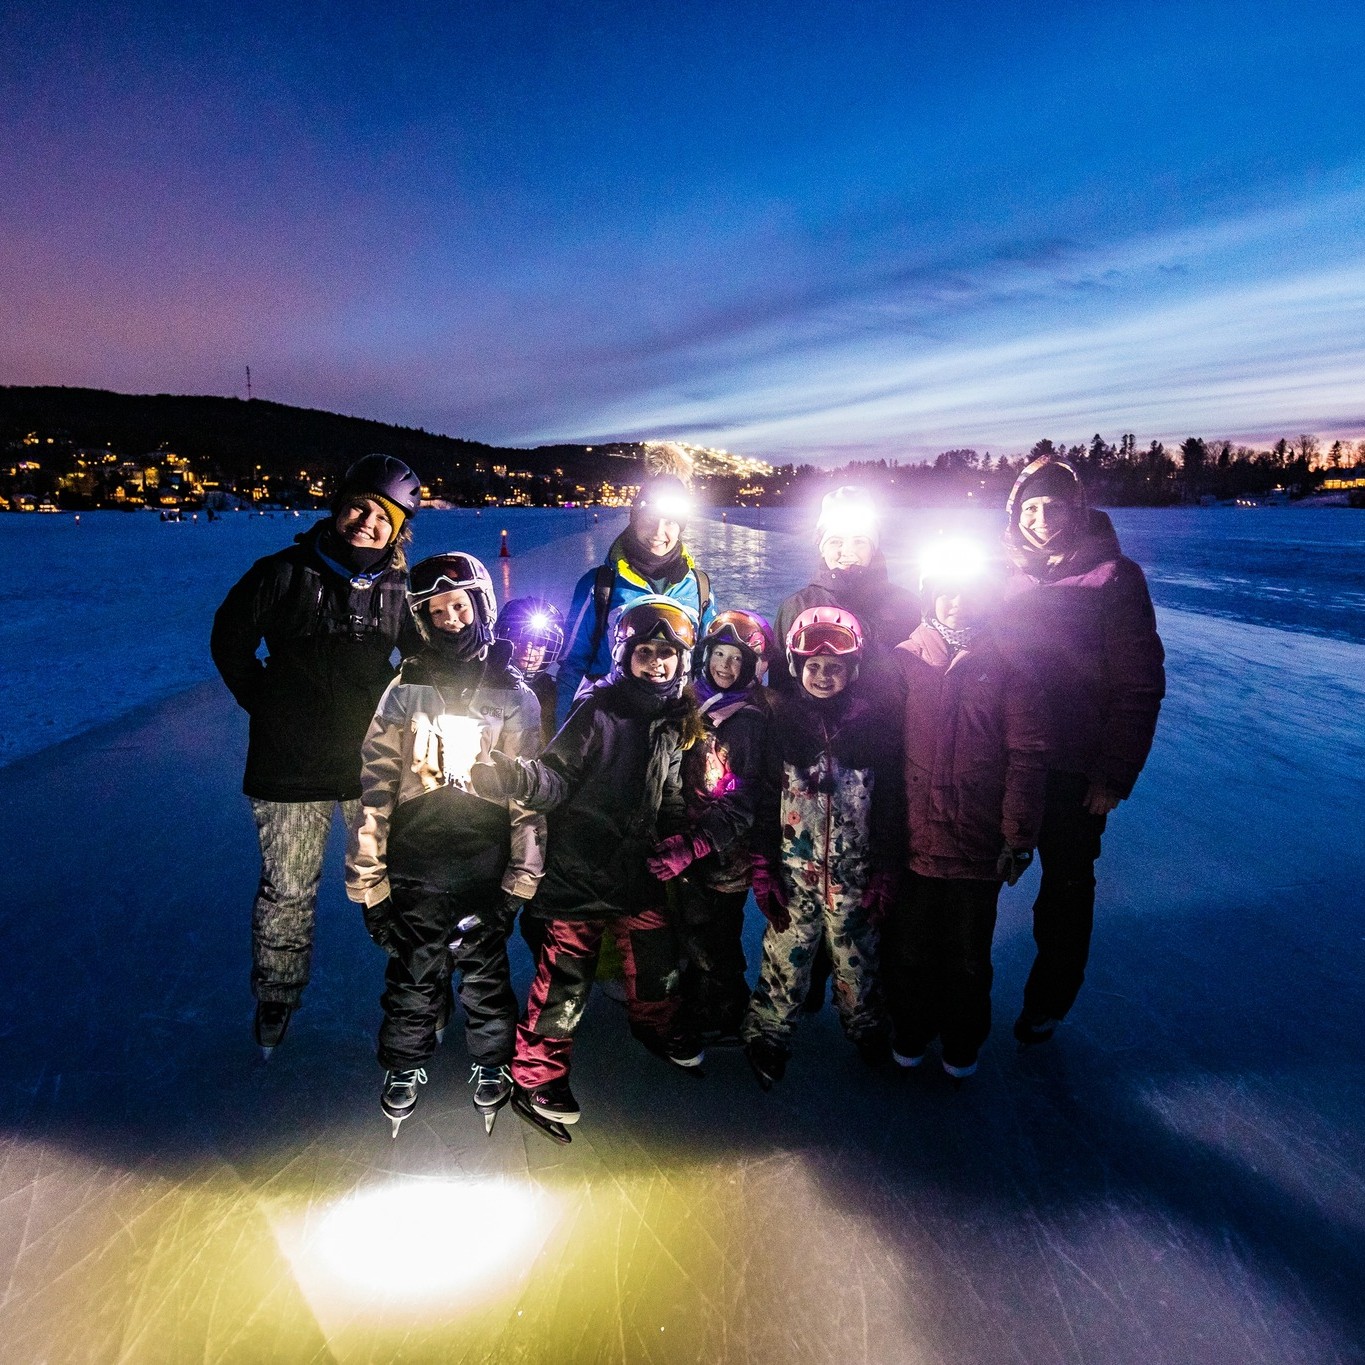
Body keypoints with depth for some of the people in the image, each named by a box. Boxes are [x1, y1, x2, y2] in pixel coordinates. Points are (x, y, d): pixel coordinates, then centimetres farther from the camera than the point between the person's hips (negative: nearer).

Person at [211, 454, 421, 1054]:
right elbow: (229, 639, 6)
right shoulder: (284, 572, -7)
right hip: (289, 764, -1)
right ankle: (275, 999, 35)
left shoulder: (401, 589, -2)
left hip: (373, 761, 1)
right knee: (286, 890, 13)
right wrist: (264, 703, 3)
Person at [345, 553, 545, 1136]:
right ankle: (404, 1068, 37)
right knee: (412, 978, 12)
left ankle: (491, 1067, 35)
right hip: (415, 865, 1)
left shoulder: (513, 695, 0)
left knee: (485, 975, 11)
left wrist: (519, 881, -2)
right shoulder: (405, 689, 1)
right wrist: (368, 881, -3)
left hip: (484, 868, 0)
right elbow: (375, 788, -1)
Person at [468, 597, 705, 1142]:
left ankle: (654, 1025, 47)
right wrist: (505, 773, -35)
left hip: (637, 872, 6)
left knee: (659, 962, 16)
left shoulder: (676, 724, 7)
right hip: (580, 871, -6)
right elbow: (555, 778, -19)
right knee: (566, 977, 0)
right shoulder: (598, 712, -12)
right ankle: (537, 1077, 18)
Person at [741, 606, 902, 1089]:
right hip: (794, 872, 0)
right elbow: (764, 800, 0)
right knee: (784, 961, 6)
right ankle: (768, 1038, 26)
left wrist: (884, 875, -1)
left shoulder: (876, 724, -2)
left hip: (855, 875, 0)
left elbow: (890, 805, 1)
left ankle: (865, 1030, 38)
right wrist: (763, 870, -3)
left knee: (856, 960, 14)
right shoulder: (782, 722, -2)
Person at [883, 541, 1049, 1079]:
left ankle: (962, 1043, 41)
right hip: (910, 839, 1)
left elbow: (1028, 756, -5)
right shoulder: (903, 659, -2)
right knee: (908, 949, 15)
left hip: (978, 845, -1)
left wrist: (1018, 839, -6)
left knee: (968, 954, 15)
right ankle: (910, 1031, 41)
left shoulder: (1006, 663, -5)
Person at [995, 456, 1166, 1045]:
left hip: (1074, 771, -3)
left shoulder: (1115, 577, -10)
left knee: (1066, 885, 14)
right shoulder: (1007, 574, 2)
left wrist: (1114, 775, -13)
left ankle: (1048, 999, 33)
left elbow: (1141, 685, -11)